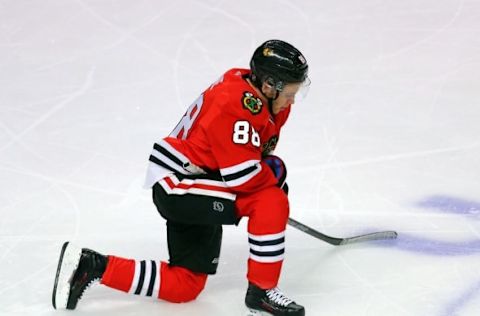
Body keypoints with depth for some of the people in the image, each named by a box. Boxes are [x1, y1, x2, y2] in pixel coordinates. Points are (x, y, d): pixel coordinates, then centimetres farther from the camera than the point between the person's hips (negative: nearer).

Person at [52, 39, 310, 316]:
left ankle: (90, 265, 14)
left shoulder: (260, 97, 5)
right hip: (177, 183, -11)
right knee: (272, 200, -24)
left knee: (185, 286, 11)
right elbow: (243, 176, -25)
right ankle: (262, 290, -13)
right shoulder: (237, 104, -24)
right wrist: (275, 176, -8)